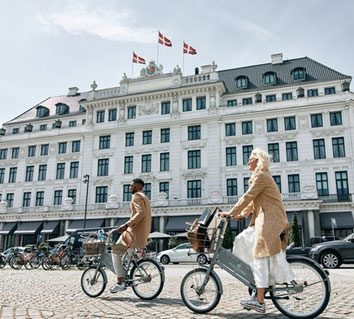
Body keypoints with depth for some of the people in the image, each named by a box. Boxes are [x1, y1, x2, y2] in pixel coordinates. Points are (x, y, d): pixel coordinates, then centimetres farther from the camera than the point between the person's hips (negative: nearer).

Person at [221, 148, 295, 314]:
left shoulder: (261, 175, -8)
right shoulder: (260, 176, 24)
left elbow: (248, 196, -14)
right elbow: (253, 200, 24)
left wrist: (231, 213, -10)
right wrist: (242, 214, 15)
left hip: (270, 220, -10)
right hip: (263, 220, 10)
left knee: (261, 257, -10)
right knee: (242, 240, 7)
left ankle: (260, 301, -8)